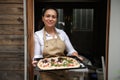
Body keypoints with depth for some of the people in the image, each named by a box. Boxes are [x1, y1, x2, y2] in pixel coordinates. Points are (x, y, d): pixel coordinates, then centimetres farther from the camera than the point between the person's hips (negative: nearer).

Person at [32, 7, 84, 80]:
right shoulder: (38, 34, -4)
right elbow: (37, 55, -6)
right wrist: (35, 61, -26)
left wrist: (76, 57, -14)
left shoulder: (62, 33, 3)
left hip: (63, 72, 3)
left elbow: (71, 51, 5)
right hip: (47, 73, -3)